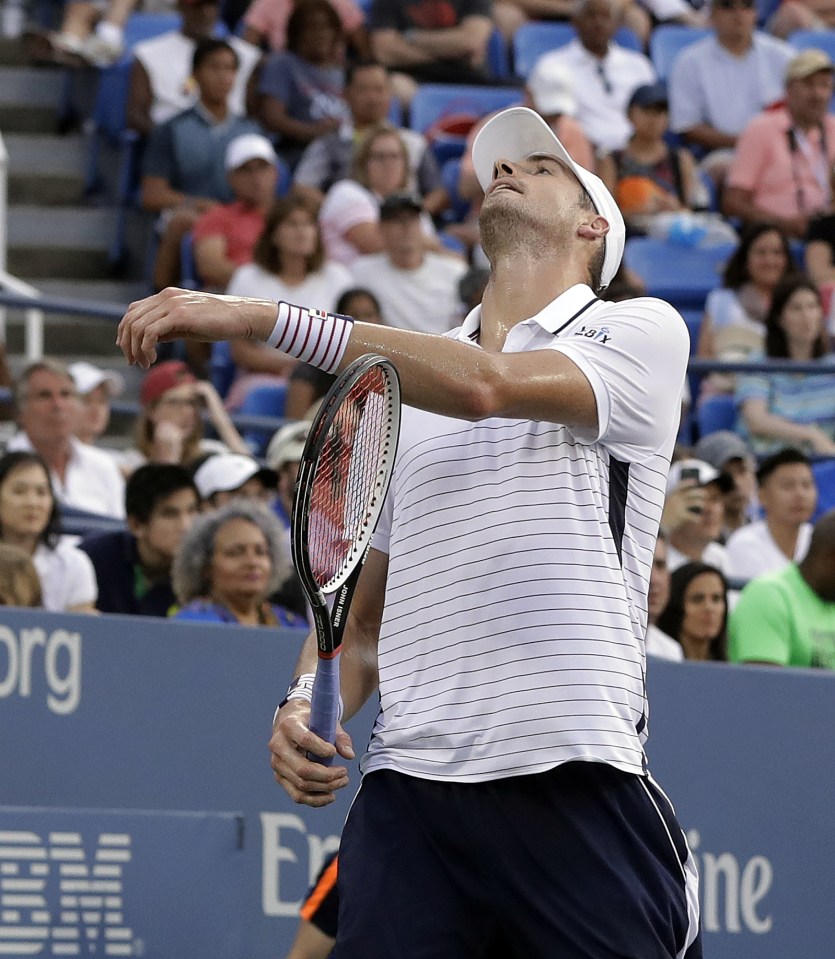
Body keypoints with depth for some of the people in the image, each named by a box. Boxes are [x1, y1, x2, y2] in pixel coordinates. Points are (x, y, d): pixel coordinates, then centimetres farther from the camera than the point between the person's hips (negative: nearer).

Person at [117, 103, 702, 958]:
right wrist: (304, 708, 2)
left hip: (571, 787, -4)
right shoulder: (404, 389, 23)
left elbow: (486, 386, -14)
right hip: (407, 785, 4)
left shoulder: (644, 333, 5)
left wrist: (259, 317, -17)